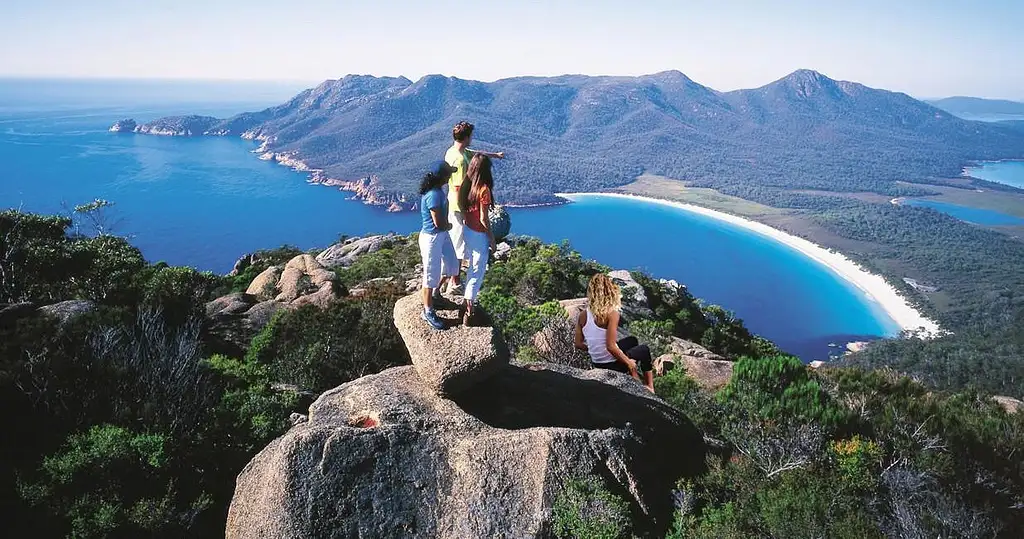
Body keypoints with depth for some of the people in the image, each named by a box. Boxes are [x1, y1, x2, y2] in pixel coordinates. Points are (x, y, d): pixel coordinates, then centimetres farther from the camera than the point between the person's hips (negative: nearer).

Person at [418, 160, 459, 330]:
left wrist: (446, 225, 5)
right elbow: (439, 223, -24)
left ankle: (435, 293, 43)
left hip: (442, 235, 10)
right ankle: (428, 312, 17)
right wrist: (449, 226, -6)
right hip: (432, 238, -10)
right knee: (431, 276, 3)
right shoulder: (434, 195, -27)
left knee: (452, 265, 23)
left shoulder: (437, 190, 2)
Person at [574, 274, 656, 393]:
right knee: (644, 350, 25)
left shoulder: (583, 315, -6)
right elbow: (611, 347, -28)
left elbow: (579, 344, -2)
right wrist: (629, 363, -12)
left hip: (596, 364, 6)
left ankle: (636, 381, 33)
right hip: (613, 364, -6)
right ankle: (649, 387, 37)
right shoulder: (611, 313, -24)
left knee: (632, 341, 30)